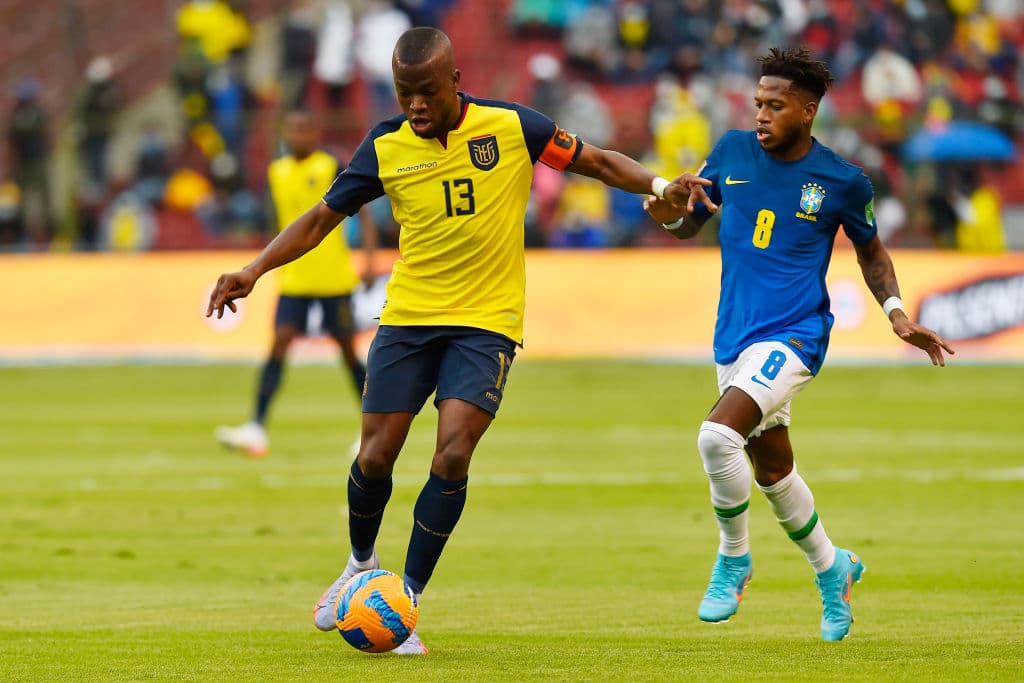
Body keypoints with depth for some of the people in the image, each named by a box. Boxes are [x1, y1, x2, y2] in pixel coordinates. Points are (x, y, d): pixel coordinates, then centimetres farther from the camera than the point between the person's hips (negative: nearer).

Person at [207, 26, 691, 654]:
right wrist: (255, 270, -4)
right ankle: (362, 566, 30)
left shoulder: (511, 127, -7)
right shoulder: (385, 148, -2)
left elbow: (598, 162, 3)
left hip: (487, 322, -2)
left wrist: (658, 186, -13)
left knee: (452, 455, -16)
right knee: (376, 455, -2)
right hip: (407, 318, 2)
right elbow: (322, 218, 7)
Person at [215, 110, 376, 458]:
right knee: (280, 344, -10)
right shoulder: (277, 172, 8)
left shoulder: (332, 168, -6)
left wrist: (370, 261, -14)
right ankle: (256, 429, -19)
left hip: (334, 279, -3)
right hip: (294, 280, 3)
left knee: (348, 348, 6)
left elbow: (364, 214, -5)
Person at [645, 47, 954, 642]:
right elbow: (690, 225, 12)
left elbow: (870, 250, 11)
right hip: (734, 337, 5)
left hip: (792, 336, -5)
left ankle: (733, 560, -5)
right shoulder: (732, 151, 2)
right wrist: (669, 213, -11)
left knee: (718, 435, -26)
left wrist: (896, 313, -3)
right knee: (772, 470, 16)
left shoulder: (843, 182, -6)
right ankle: (831, 567, 39)